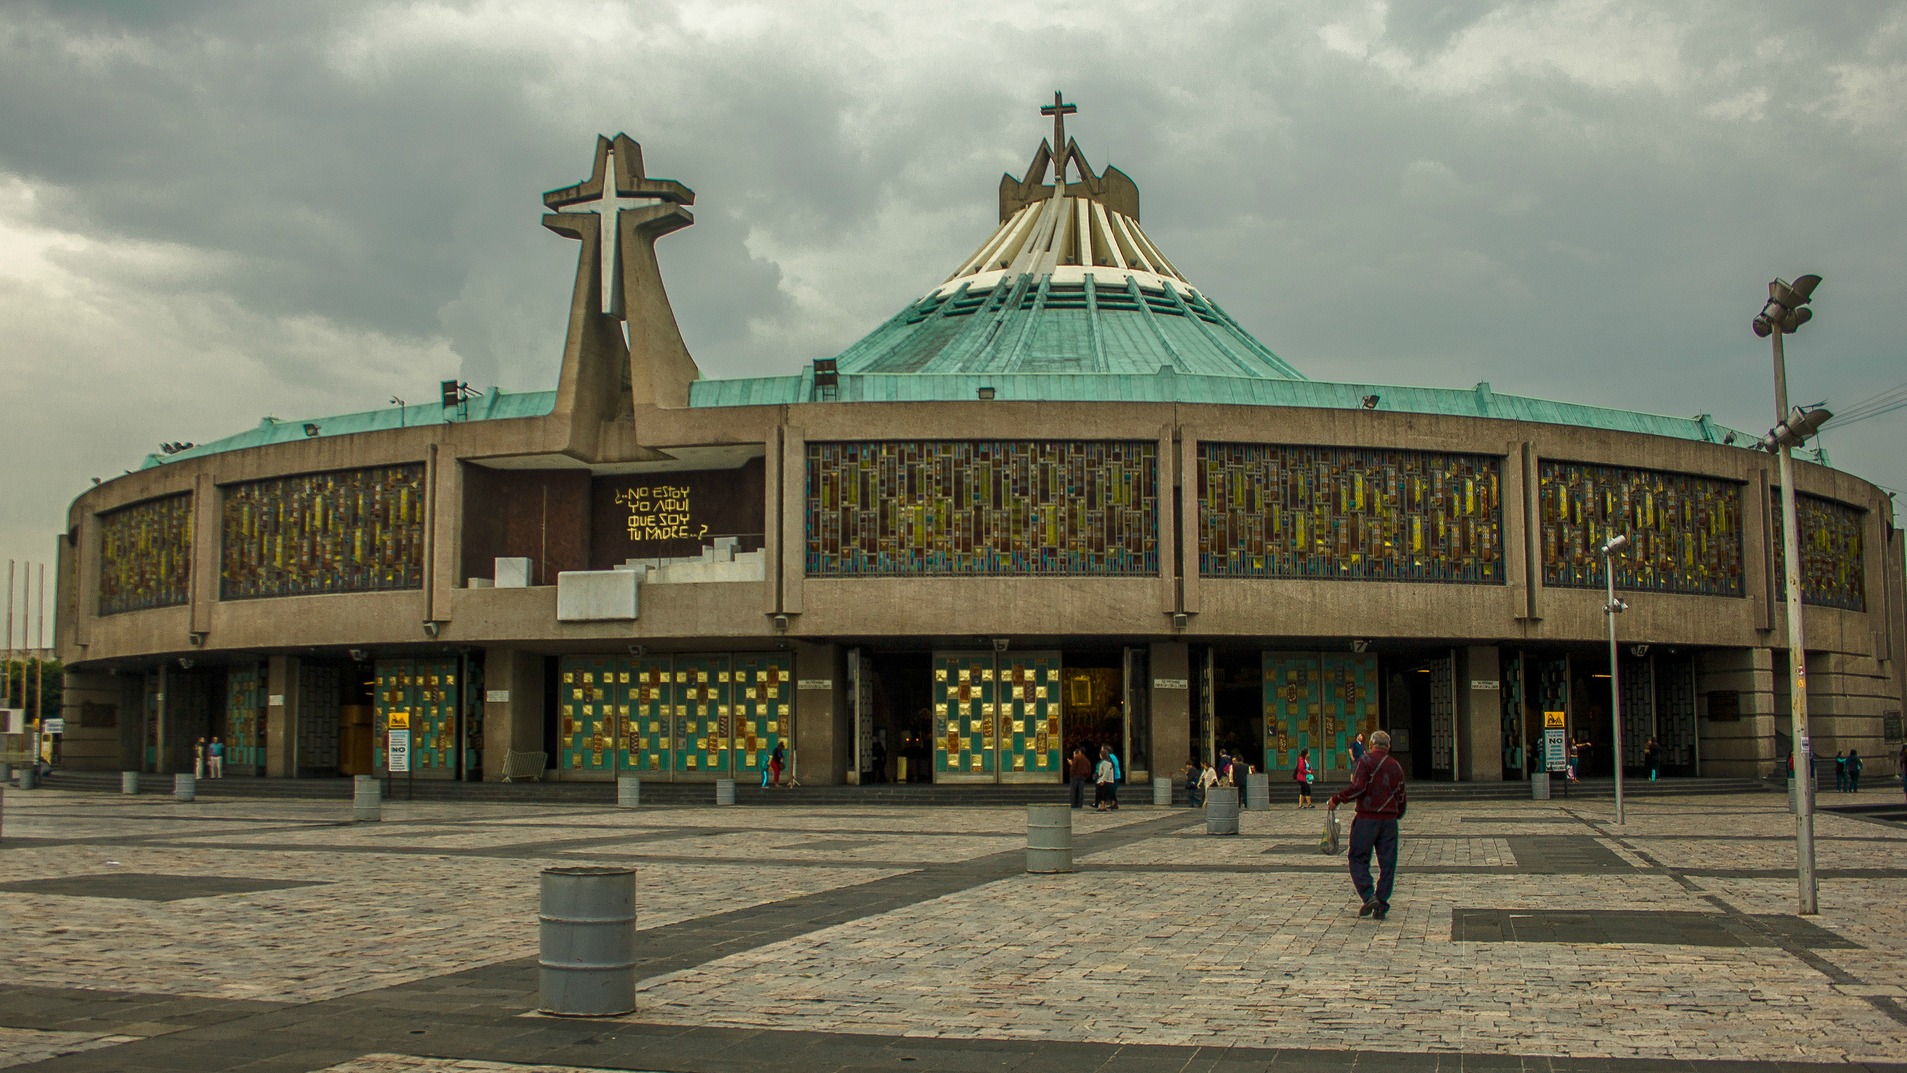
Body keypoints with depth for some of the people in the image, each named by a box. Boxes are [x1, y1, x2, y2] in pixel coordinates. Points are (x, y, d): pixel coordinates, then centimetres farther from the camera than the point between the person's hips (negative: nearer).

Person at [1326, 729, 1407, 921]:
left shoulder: (1367, 760, -5)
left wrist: (1336, 799, -7)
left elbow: (1358, 787, -17)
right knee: (1387, 863, 7)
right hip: (1389, 819, 5)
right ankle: (1381, 906, 5)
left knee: (1358, 860, 3)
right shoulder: (1396, 766, 11)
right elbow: (1400, 797, 15)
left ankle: (1369, 896, -13)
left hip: (1367, 818, -5)